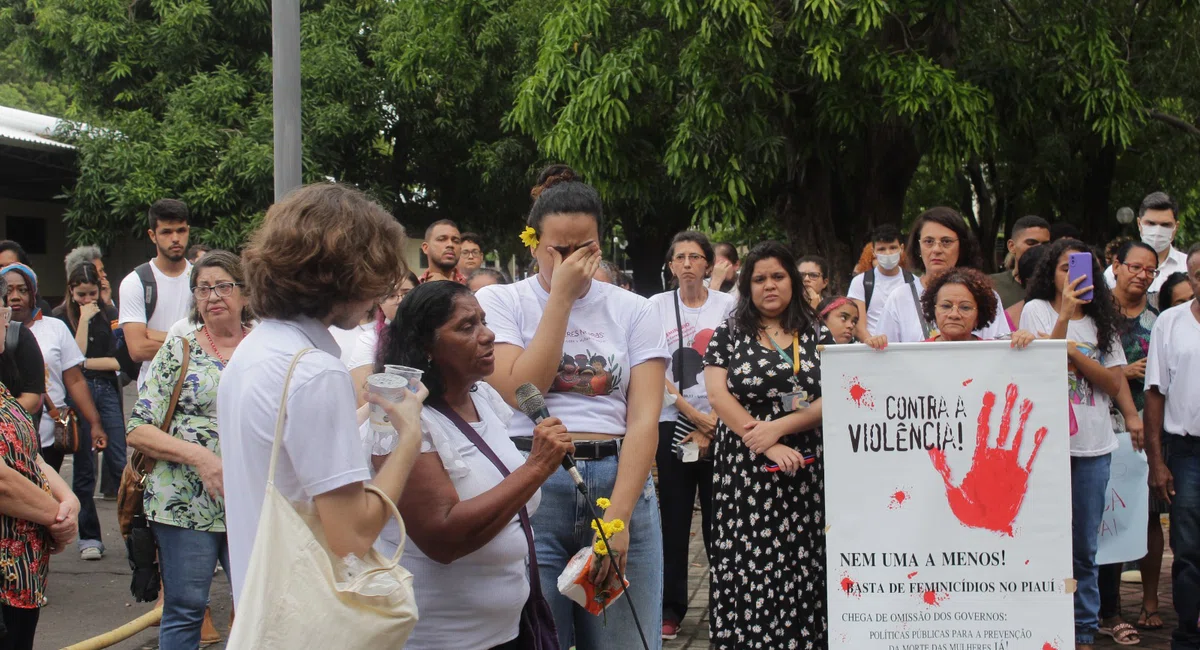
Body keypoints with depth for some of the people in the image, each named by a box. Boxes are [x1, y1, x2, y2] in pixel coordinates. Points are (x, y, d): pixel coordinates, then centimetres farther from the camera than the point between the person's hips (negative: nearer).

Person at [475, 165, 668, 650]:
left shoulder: (632, 310, 8)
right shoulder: (499, 302, 5)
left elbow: (645, 419, -2)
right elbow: (520, 392, -10)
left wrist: (618, 518, -13)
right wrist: (561, 296, -8)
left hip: (619, 485, 2)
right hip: (530, 491, -1)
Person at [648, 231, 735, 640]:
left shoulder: (728, 305, 4)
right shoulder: (657, 307, 4)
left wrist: (711, 424, -9)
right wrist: (693, 415, -9)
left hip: (720, 425, 0)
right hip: (673, 424, 0)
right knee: (674, 519, 2)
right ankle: (671, 609, 8)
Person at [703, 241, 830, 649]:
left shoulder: (816, 335, 9)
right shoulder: (729, 333, 5)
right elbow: (718, 395, -5)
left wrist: (777, 428, -13)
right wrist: (766, 446, -12)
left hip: (805, 471, 1)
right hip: (745, 470, -1)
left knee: (801, 566, 0)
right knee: (748, 568, -4)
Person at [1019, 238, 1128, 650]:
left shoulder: (1102, 321, 13)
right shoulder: (1037, 310, 3)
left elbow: (1114, 385, 2)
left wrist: (1071, 350, -9)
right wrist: (1065, 315, -15)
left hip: (1093, 445, 3)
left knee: (1084, 549, 7)